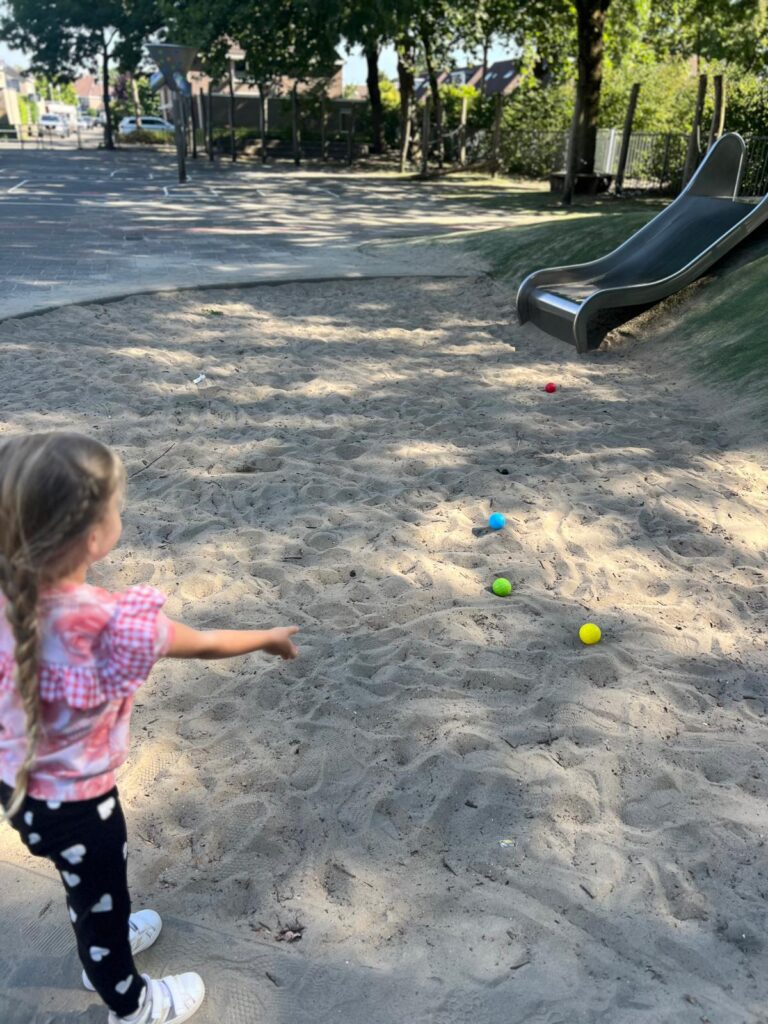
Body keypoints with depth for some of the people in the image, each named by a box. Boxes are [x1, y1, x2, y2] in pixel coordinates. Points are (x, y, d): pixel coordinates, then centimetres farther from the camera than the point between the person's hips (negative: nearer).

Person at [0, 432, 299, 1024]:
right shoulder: (117, 624, -33)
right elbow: (204, 644, -15)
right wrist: (268, 638, 2)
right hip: (74, 800, -6)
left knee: (89, 881, 33)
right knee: (104, 896, 22)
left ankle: (102, 945, 62)